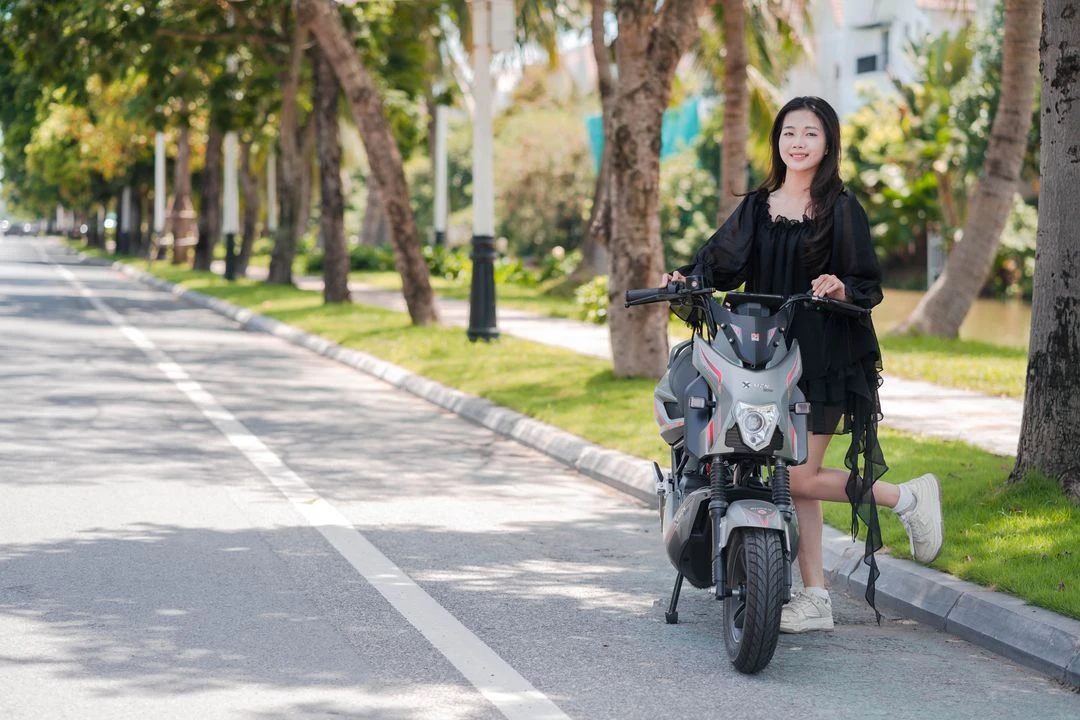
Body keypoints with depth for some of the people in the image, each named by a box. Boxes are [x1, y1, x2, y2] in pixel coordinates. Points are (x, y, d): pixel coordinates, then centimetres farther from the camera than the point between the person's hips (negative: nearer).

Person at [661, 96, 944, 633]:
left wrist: (842, 288, -24)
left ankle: (909, 498, 8)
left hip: (826, 360, -5)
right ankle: (814, 599, 11)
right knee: (794, 477, 4)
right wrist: (686, 278, -14)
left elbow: (871, 286, -3)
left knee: (798, 478, -12)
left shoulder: (842, 210, -1)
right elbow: (722, 260, 5)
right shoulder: (757, 208, 12)